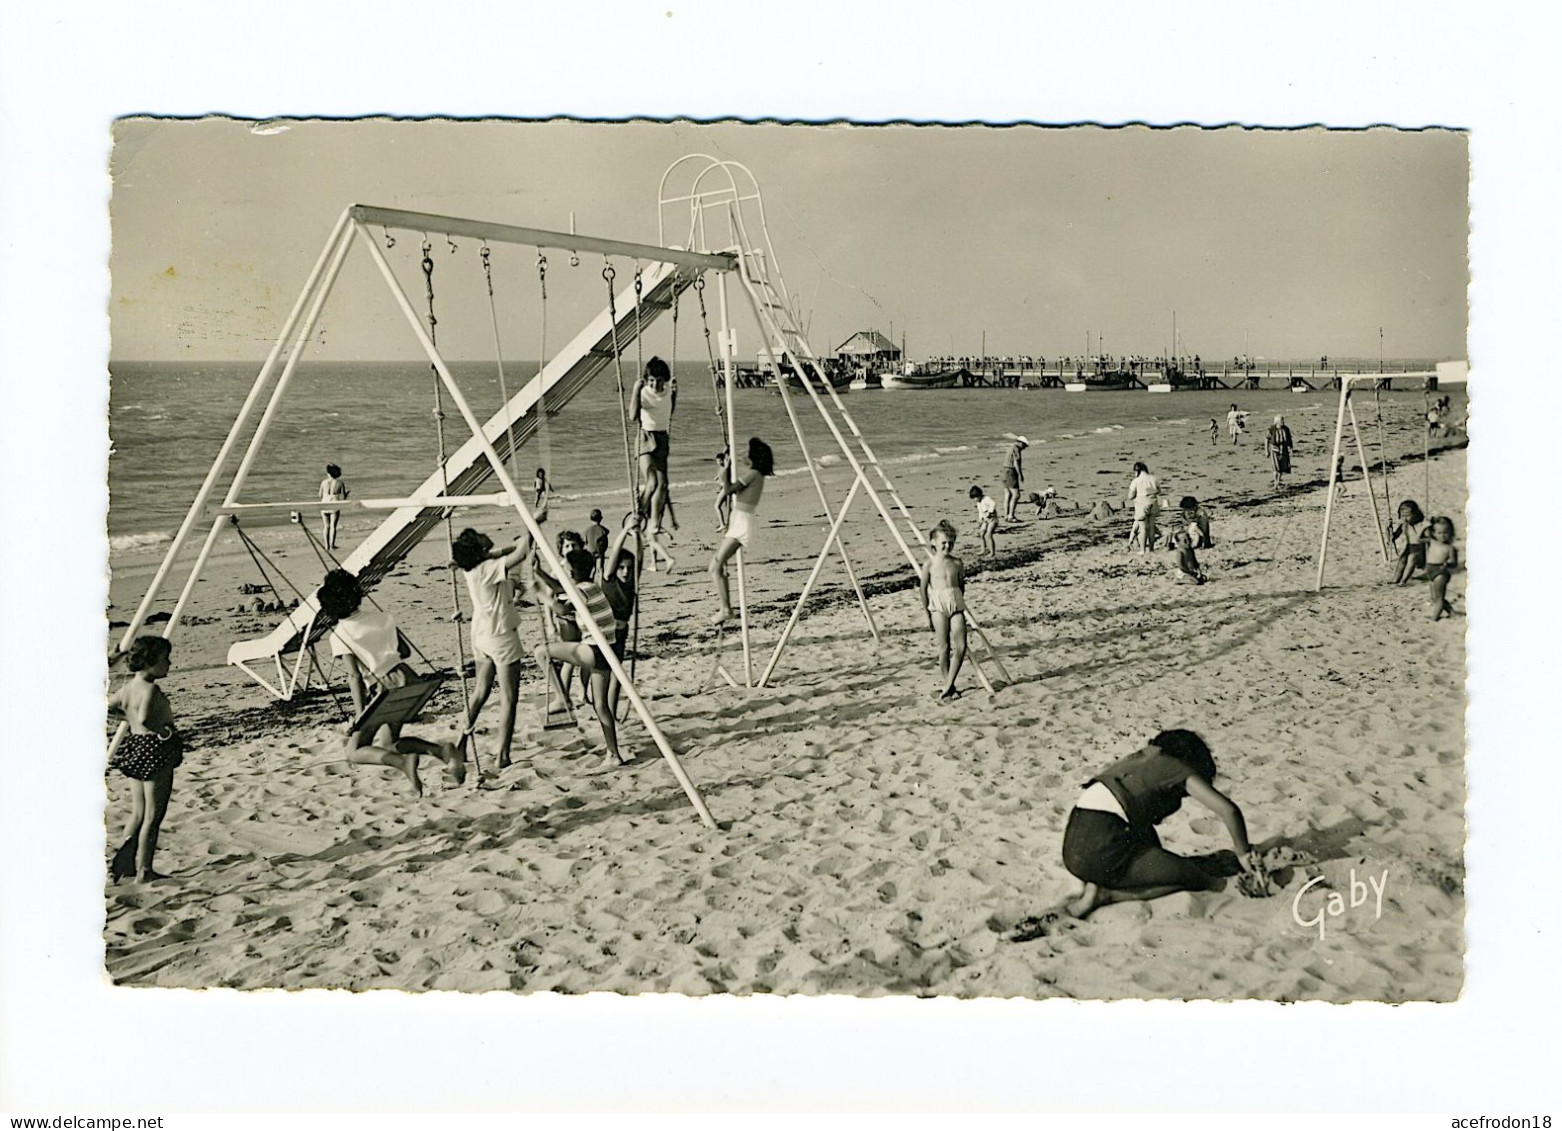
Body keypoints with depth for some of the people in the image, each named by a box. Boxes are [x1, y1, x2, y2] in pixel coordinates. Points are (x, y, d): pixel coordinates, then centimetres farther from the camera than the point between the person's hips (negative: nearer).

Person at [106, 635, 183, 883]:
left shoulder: (128, 687, 8)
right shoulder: (150, 689, -19)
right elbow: (144, 719, -33)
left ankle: (125, 864, 16)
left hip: (134, 748, 9)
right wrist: (163, 730, -18)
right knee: (153, 814, 0)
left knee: (138, 812, 17)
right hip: (155, 751, -9)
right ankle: (144, 870, 3)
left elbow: (108, 707, 20)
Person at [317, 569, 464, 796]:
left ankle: (403, 761, -22)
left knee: (354, 751, 6)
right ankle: (441, 749, 1)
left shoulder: (339, 636, -4)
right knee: (385, 743, 24)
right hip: (412, 682, 6)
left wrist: (360, 715, -14)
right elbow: (405, 651, 16)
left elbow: (355, 676, -13)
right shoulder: (379, 616, 11)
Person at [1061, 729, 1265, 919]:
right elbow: (1228, 809, -1)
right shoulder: (1177, 768, 8)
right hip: (1101, 850, -8)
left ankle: (1093, 887, 8)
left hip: (1072, 846, 8)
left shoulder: (1138, 759, 28)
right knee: (1193, 877, 4)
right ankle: (1103, 896, -7)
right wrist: (1244, 854, 12)